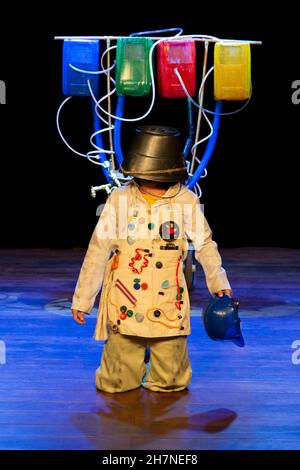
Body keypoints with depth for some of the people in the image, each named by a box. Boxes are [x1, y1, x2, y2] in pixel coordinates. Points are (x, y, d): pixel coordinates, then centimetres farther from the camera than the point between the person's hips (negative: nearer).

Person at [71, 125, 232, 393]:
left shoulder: (186, 201, -6)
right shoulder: (120, 198, -5)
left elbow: (204, 243, 10)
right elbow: (98, 250, 2)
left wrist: (218, 281, 2)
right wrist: (82, 298, 5)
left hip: (167, 304, 0)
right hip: (123, 302, 0)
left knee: (169, 381, 8)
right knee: (118, 383, 6)